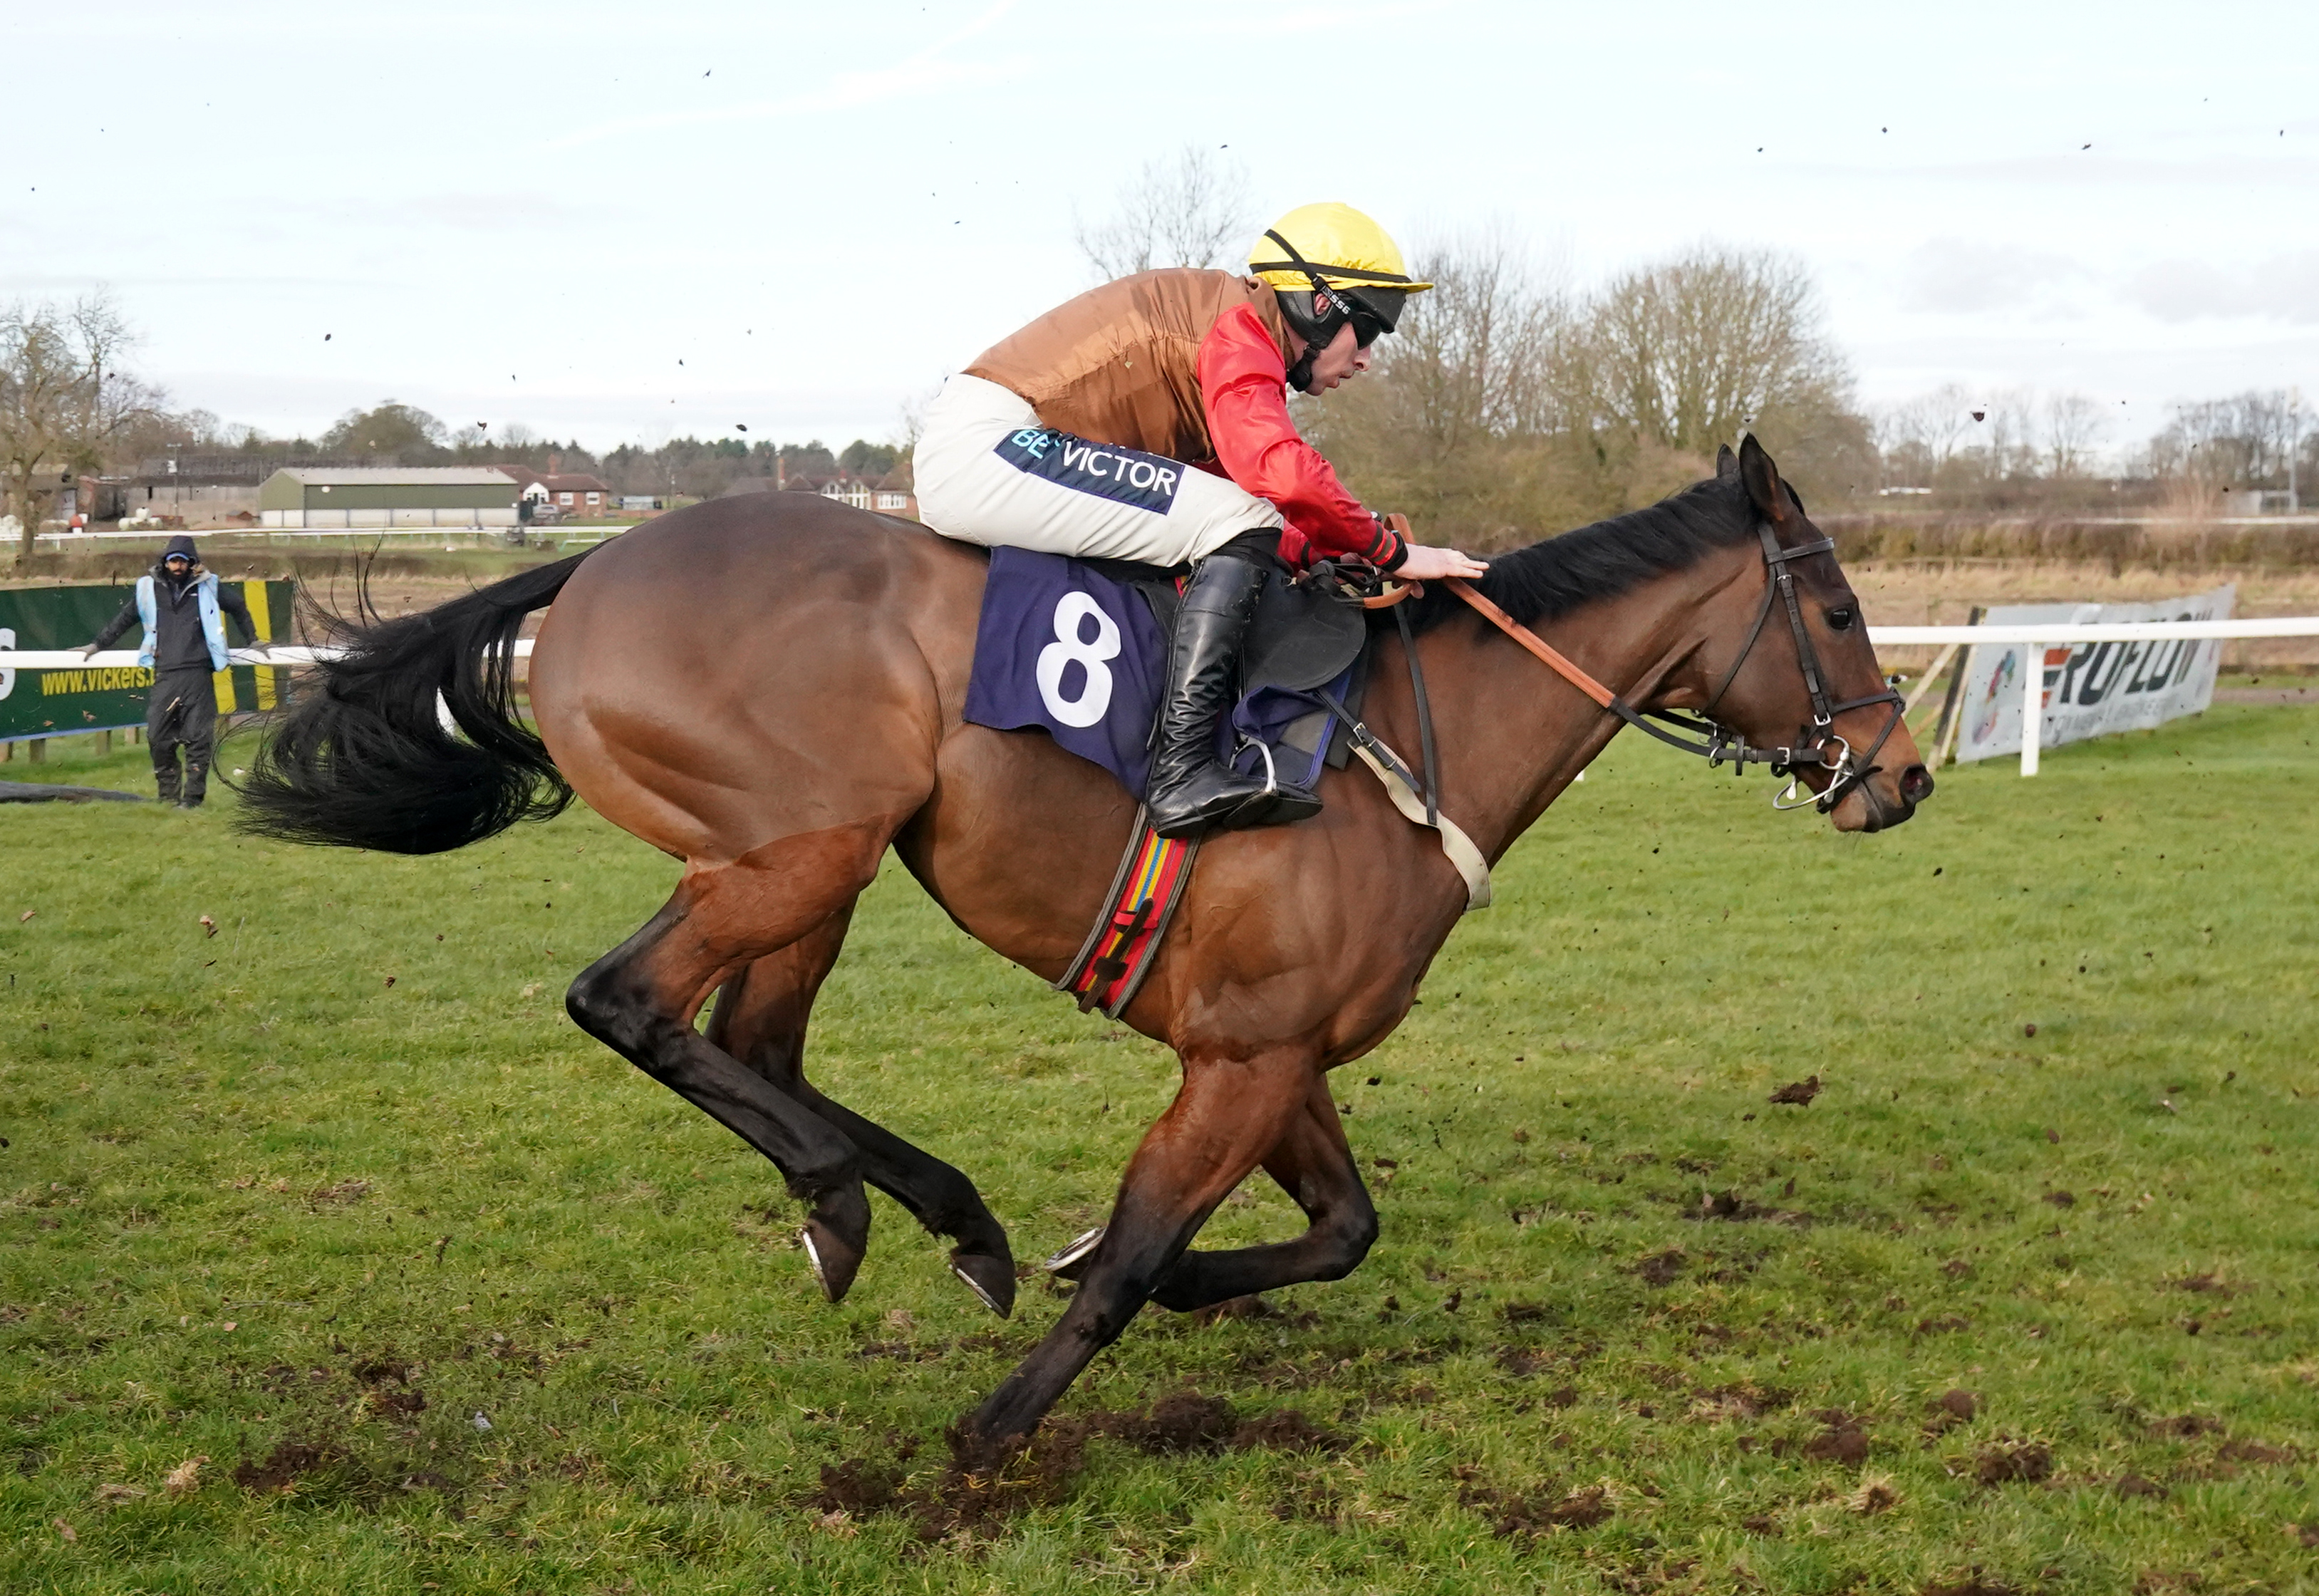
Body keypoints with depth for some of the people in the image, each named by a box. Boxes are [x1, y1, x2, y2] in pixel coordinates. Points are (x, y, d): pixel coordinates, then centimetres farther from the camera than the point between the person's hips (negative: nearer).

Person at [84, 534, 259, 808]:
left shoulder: (206, 587, 9)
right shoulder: (149, 588, 12)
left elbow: (239, 608, 26)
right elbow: (124, 618, 27)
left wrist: (252, 641, 29)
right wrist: (98, 644, 31)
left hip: (198, 673, -2)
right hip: (164, 674, 2)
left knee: (197, 738, -4)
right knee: (158, 738, -2)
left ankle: (193, 797, -1)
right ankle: (168, 794, 11)